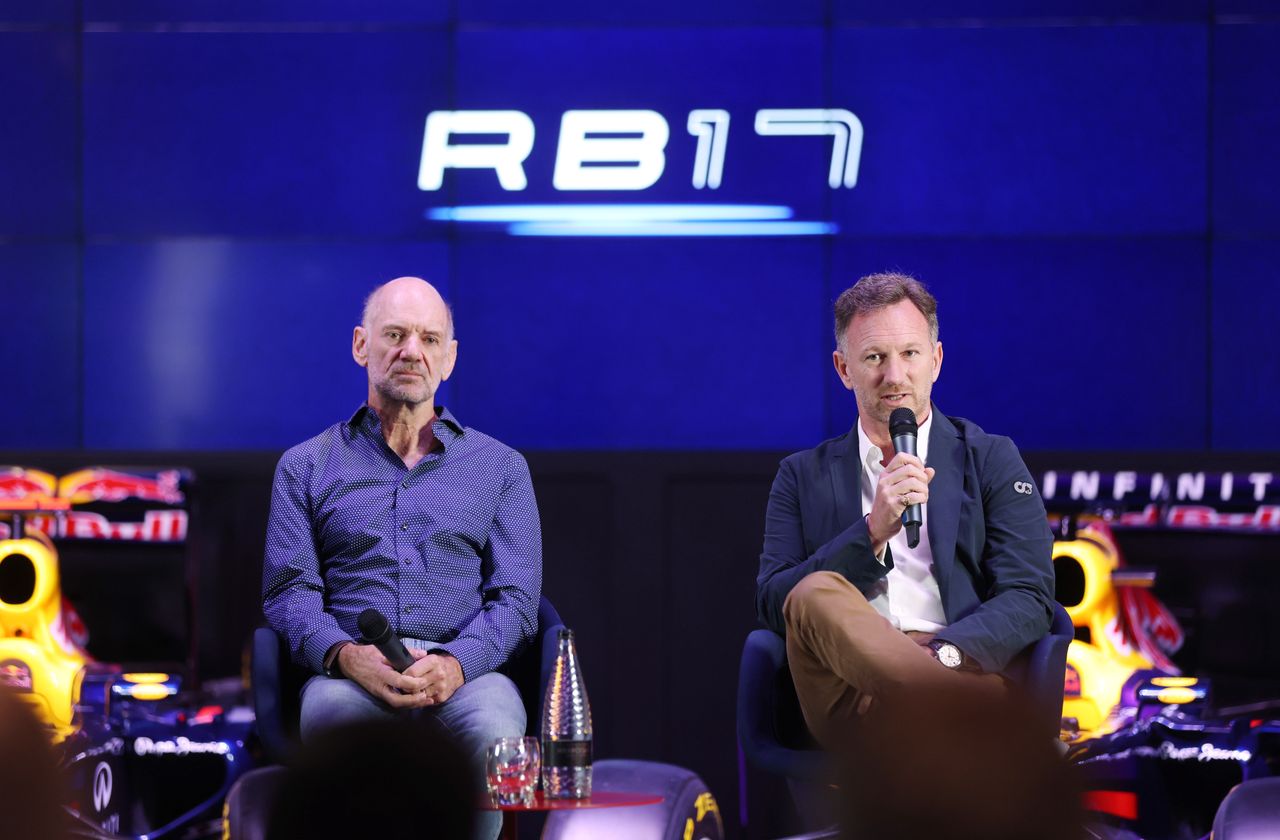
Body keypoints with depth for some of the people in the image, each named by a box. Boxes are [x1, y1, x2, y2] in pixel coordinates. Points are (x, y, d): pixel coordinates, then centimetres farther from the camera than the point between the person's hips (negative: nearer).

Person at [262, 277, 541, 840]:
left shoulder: (500, 467, 20)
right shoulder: (305, 467, 20)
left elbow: (515, 597, 9)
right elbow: (289, 590, 8)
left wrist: (454, 663, -13)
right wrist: (348, 656, -15)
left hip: (463, 670, 1)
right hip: (351, 672, 0)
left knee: (493, 728, -37)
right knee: (331, 713, -39)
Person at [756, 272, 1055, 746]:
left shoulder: (991, 460, 17)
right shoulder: (803, 476, 21)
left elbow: (1028, 599, 4)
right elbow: (773, 604, 7)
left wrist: (942, 655, -17)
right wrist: (873, 531, -8)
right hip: (849, 700, 2)